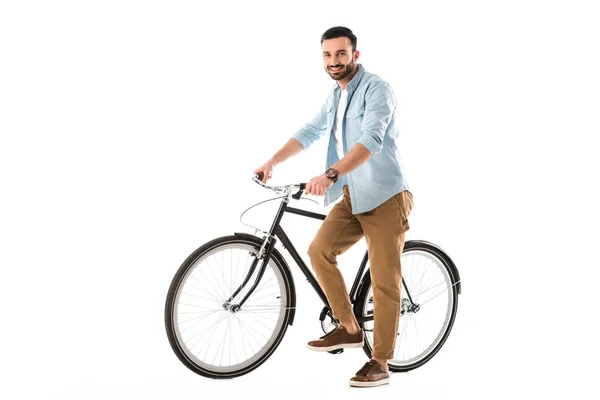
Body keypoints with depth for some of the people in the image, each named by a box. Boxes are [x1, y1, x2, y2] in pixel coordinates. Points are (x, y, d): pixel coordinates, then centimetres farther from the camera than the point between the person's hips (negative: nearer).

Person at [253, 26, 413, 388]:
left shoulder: (377, 89, -14)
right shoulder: (335, 95, 14)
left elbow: (371, 140, -28)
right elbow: (310, 131, 14)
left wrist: (330, 175, -39)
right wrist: (272, 162, 3)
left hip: (385, 196, -8)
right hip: (352, 196, 8)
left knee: (385, 281, -5)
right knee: (319, 251, -3)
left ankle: (380, 362, 4)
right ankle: (350, 328, 11)